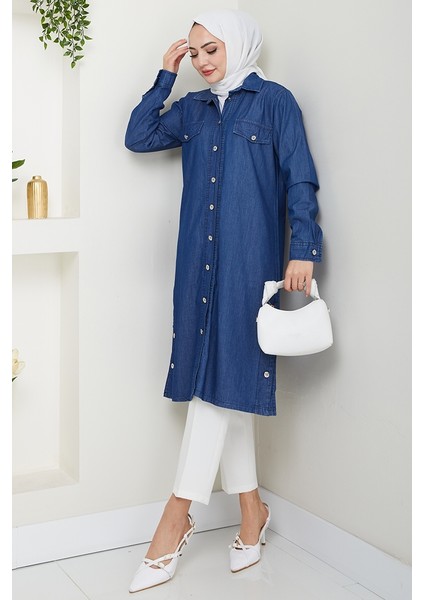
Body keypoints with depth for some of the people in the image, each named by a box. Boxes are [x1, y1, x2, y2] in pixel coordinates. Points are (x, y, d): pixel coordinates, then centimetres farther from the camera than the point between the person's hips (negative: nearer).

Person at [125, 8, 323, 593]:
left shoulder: (274, 100, 1)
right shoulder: (192, 109, 17)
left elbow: (300, 181, -4)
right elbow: (138, 137, 10)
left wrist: (303, 250, -12)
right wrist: (165, 75, 9)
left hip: (249, 259, -6)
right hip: (201, 261, 6)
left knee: (223, 377, -8)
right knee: (216, 380, 6)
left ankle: (177, 515, -2)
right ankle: (252, 509, 17)